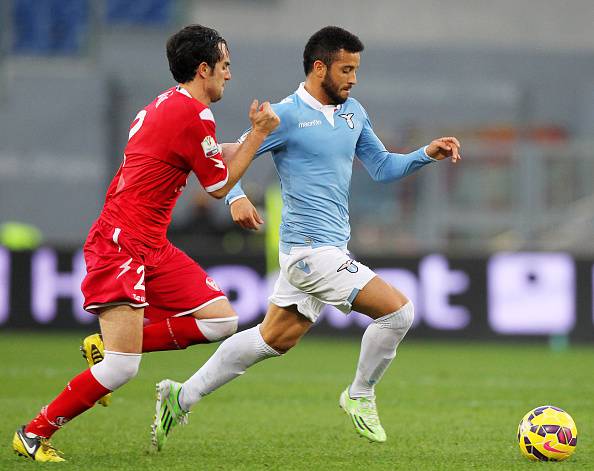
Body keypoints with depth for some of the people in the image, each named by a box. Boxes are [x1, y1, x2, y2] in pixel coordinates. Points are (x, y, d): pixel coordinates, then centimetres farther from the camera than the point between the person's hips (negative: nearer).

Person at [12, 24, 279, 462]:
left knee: (222, 320, 3)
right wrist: (258, 134, 2)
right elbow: (219, 186, -5)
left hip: (151, 247, 10)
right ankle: (34, 434, 2)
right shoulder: (194, 114, -15)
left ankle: (110, 344, 9)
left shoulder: (166, 104, 14)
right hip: (121, 247, -10)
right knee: (122, 369, -13)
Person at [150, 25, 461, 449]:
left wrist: (427, 155, 2)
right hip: (312, 249, -9)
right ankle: (360, 396, 8)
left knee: (274, 339, 15)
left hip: (330, 247, 9)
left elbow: (382, 168, 18)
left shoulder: (353, 112, 12)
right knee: (398, 310, -13)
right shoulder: (287, 115, -11)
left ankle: (182, 397, 24)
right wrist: (236, 197, -27)